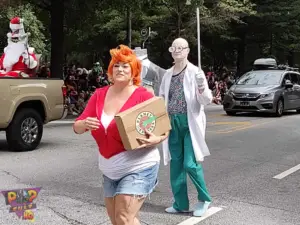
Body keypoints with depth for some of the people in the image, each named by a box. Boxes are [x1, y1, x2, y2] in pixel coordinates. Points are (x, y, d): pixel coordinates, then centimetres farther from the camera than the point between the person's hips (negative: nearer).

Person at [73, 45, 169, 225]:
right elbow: (77, 127, 2)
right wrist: (85, 124, -21)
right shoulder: (100, 95, 2)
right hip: (110, 170, 6)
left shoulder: (143, 96, -12)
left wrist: (156, 140, -29)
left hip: (138, 168, -6)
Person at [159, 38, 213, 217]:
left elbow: (207, 100, -10)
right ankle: (181, 203, 21)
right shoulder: (168, 74, 10)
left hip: (190, 123, -5)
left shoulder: (195, 72, -6)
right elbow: (161, 98, 19)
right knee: (176, 164, 9)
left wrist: (202, 89, -29)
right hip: (173, 123, 6)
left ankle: (204, 199, 15)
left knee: (190, 163, -8)